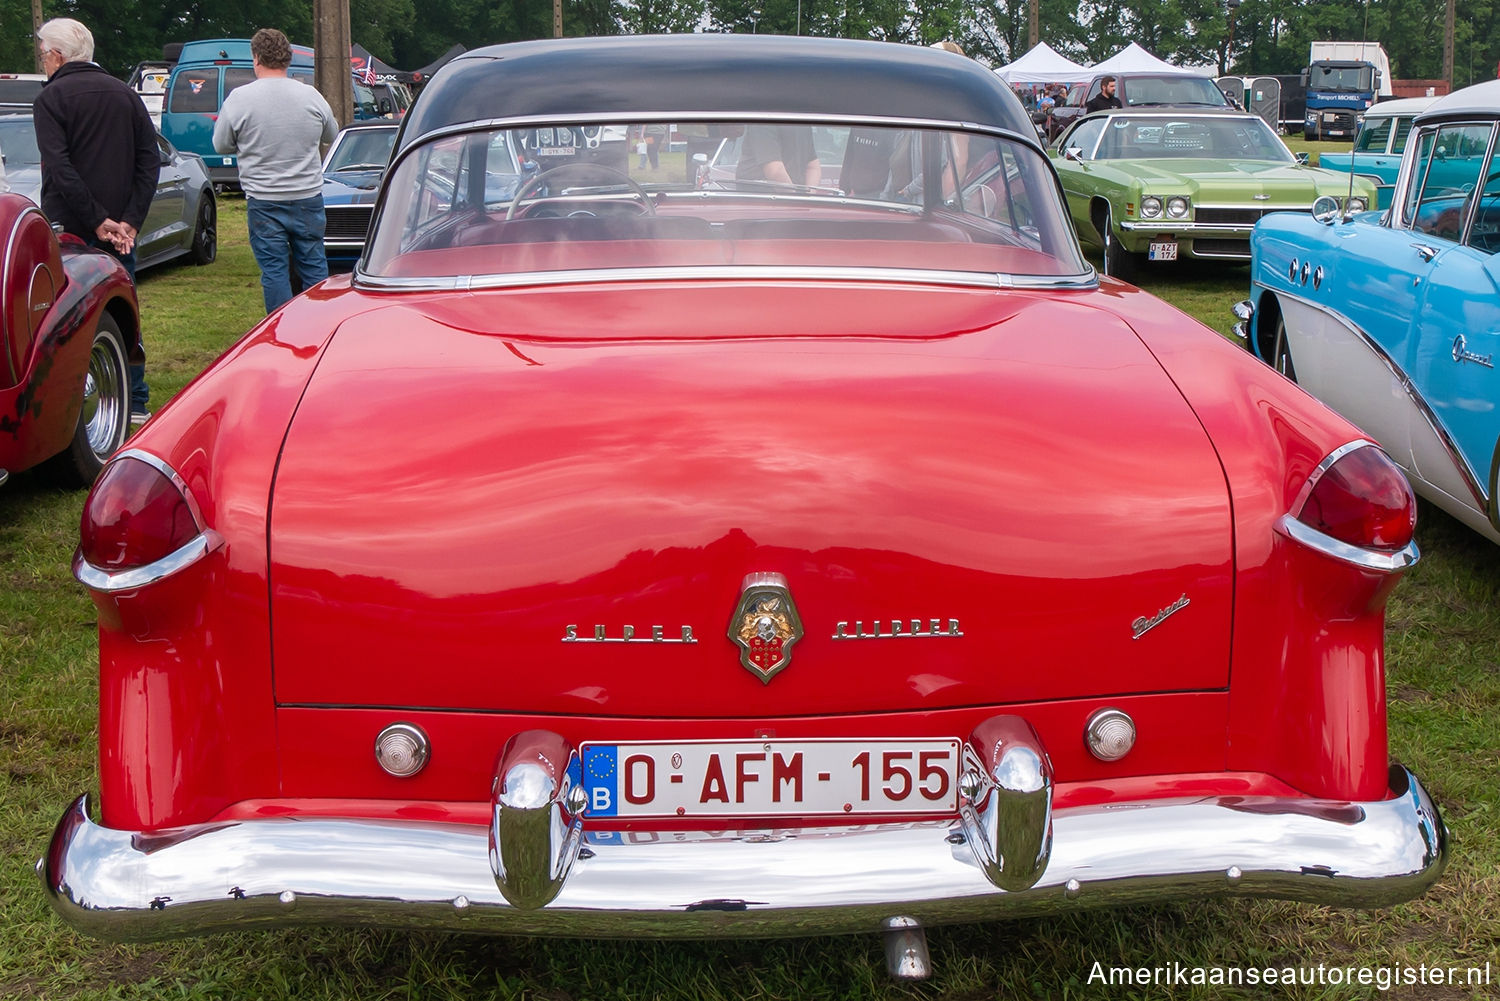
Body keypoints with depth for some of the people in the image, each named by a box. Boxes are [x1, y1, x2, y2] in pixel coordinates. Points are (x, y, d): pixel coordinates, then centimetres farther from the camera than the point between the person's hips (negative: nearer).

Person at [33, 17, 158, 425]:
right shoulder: (126, 94, 10)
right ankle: (135, 403, 16)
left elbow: (59, 168, -17)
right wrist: (130, 221, -3)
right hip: (120, 228, 5)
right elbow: (150, 160, 3)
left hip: (70, 231, -5)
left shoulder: (51, 98, -6)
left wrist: (98, 221, -16)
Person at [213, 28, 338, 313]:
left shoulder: (239, 99, -7)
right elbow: (332, 135, 15)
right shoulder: (311, 96, -1)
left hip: (263, 202, -2)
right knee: (314, 268, 11)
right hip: (309, 198, 2)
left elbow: (221, 145, 3)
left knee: (274, 271, 4)